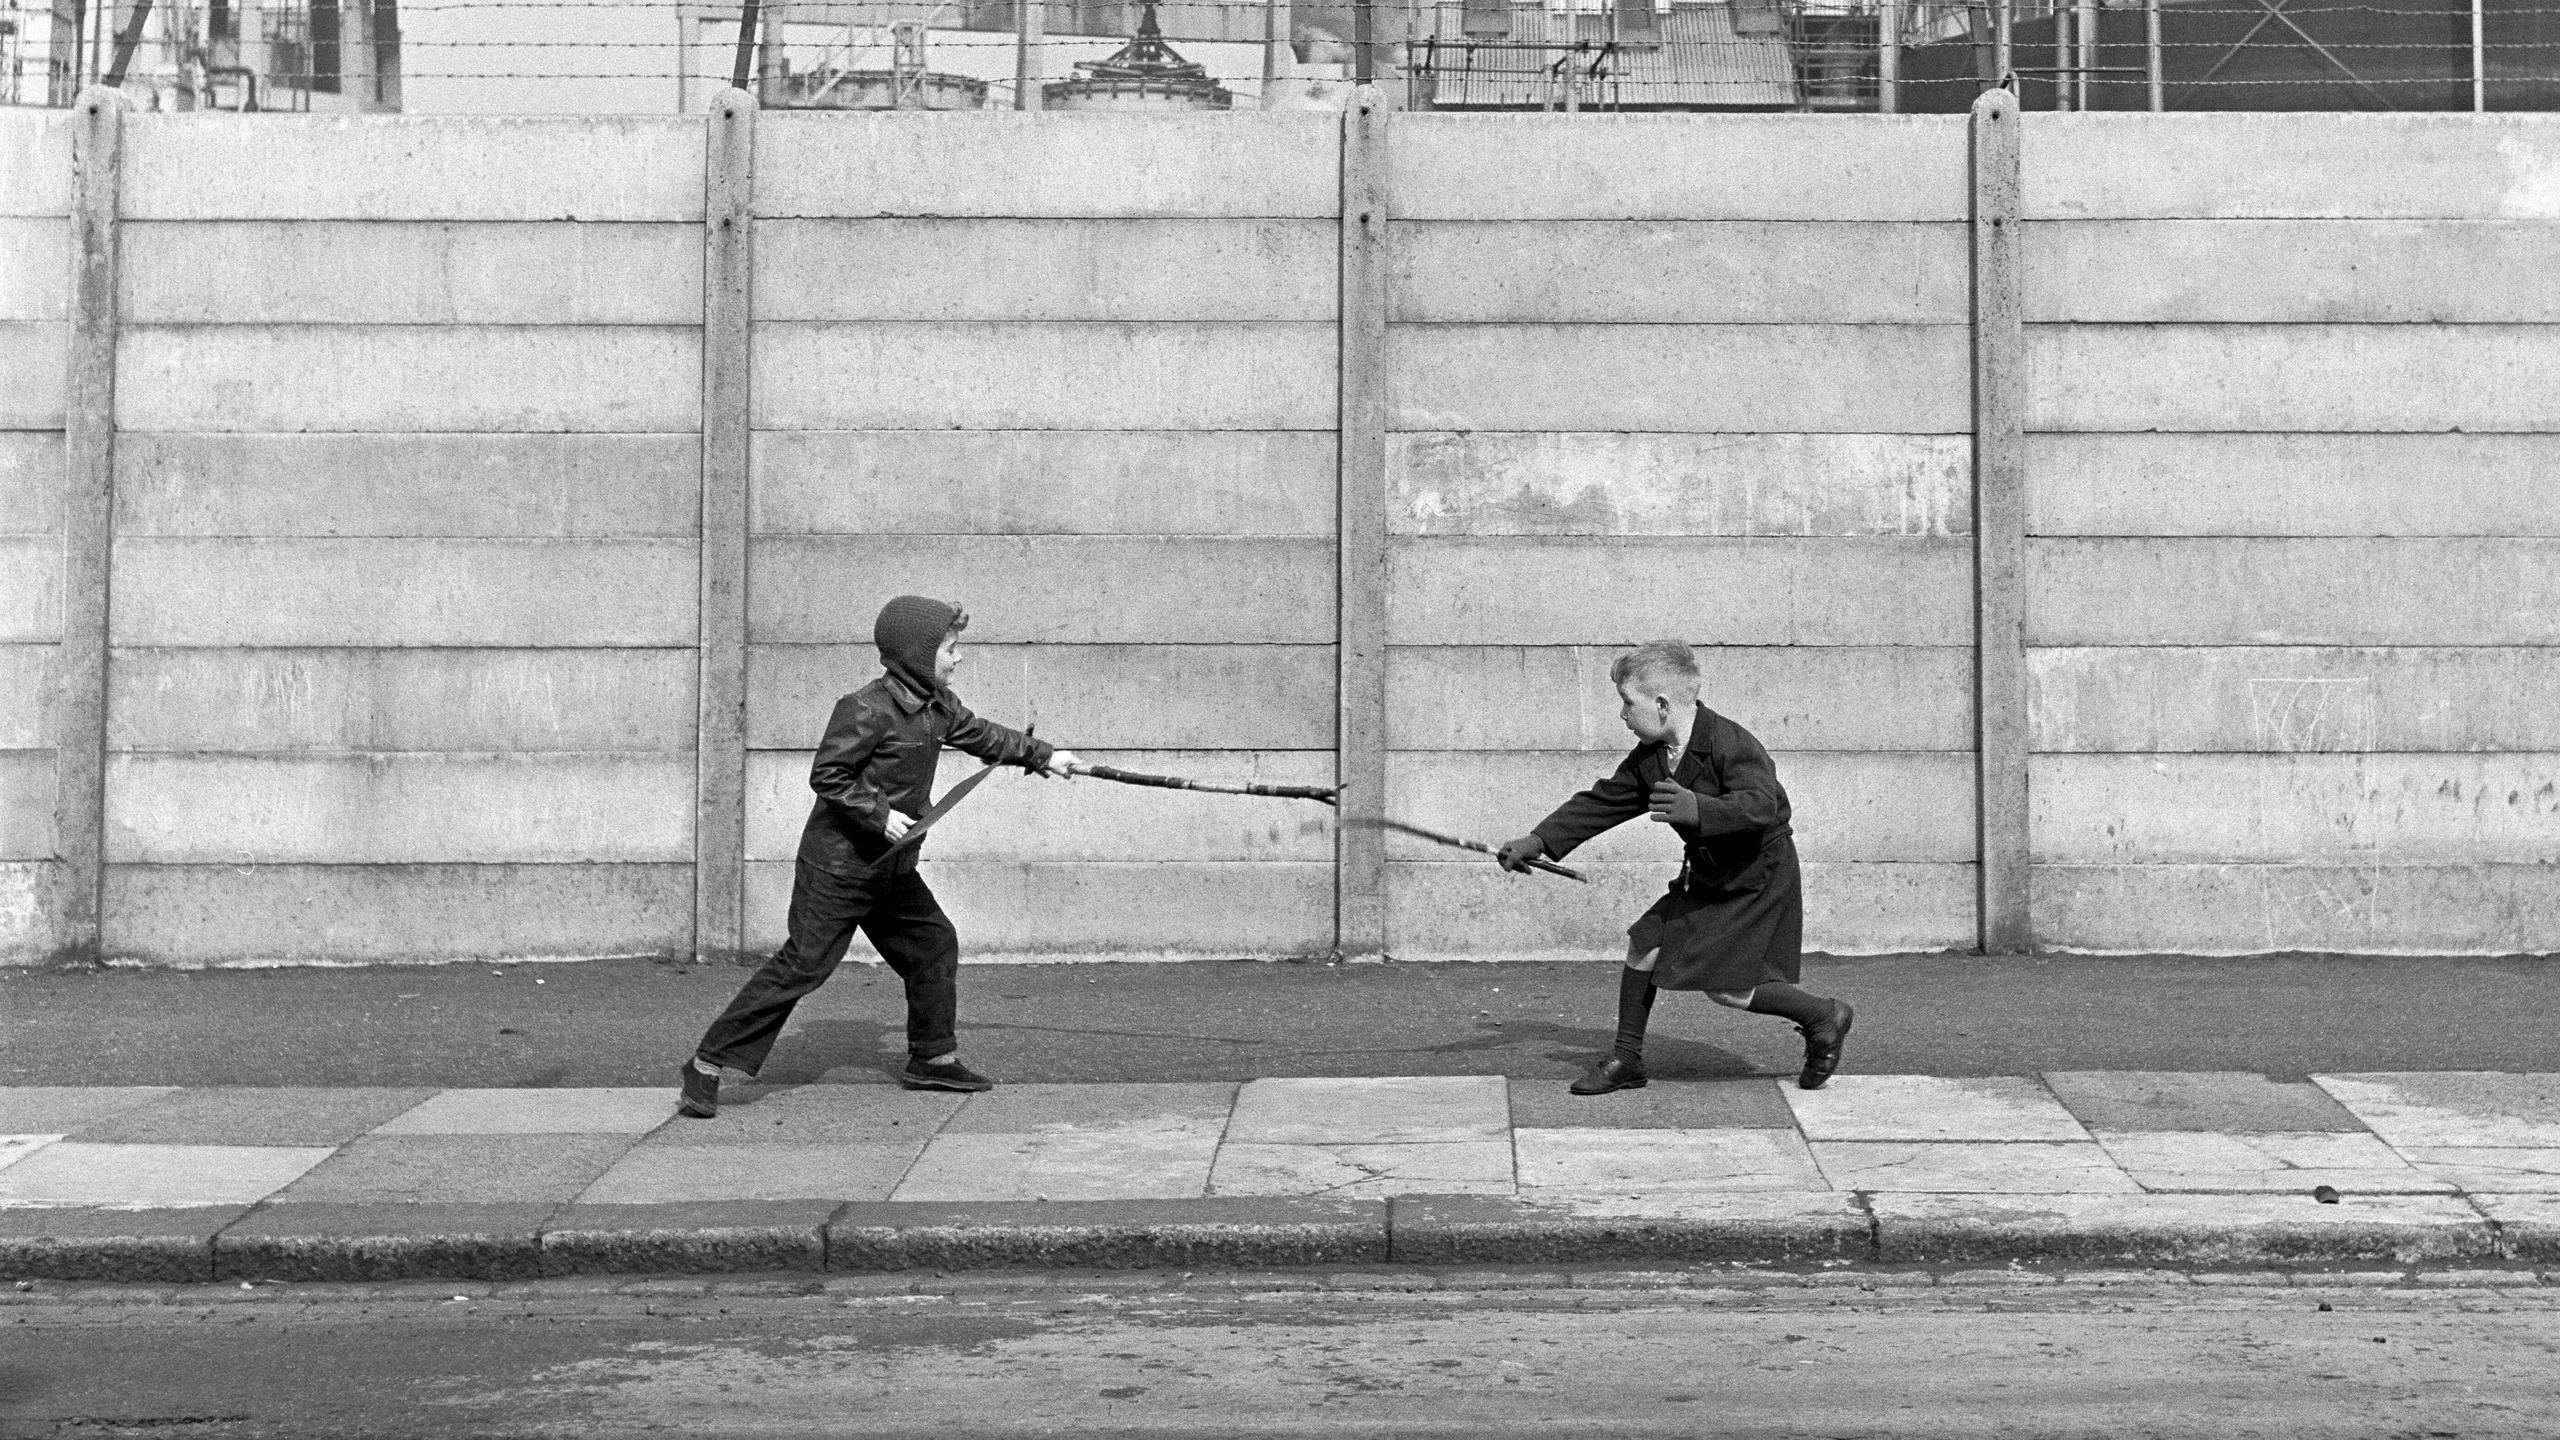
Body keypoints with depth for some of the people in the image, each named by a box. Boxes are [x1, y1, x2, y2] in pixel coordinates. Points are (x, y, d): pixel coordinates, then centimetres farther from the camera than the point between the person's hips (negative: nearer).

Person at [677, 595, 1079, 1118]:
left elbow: (980, 735, 24)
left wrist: (1043, 756, 24)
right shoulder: (867, 710, -21)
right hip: (836, 865, -9)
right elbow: (826, 776, -18)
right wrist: (879, 814, -24)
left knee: (935, 943, 12)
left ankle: (932, 1058, 25)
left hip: (892, 869, 9)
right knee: (802, 965, -11)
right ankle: (707, 1064, -7)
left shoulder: (938, 704, 6)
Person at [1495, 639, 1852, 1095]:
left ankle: (1825, 1017, 10)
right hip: (1706, 876, 8)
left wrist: (1696, 809, -53)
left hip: (1759, 877, -8)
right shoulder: (1648, 758, 1)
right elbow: (1601, 803, 8)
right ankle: (1627, 1061, 14)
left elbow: (1760, 806, -38)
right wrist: (1539, 842, 2)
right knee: (1643, 946, 1)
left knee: (1725, 986, -12)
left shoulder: (1731, 745, -25)